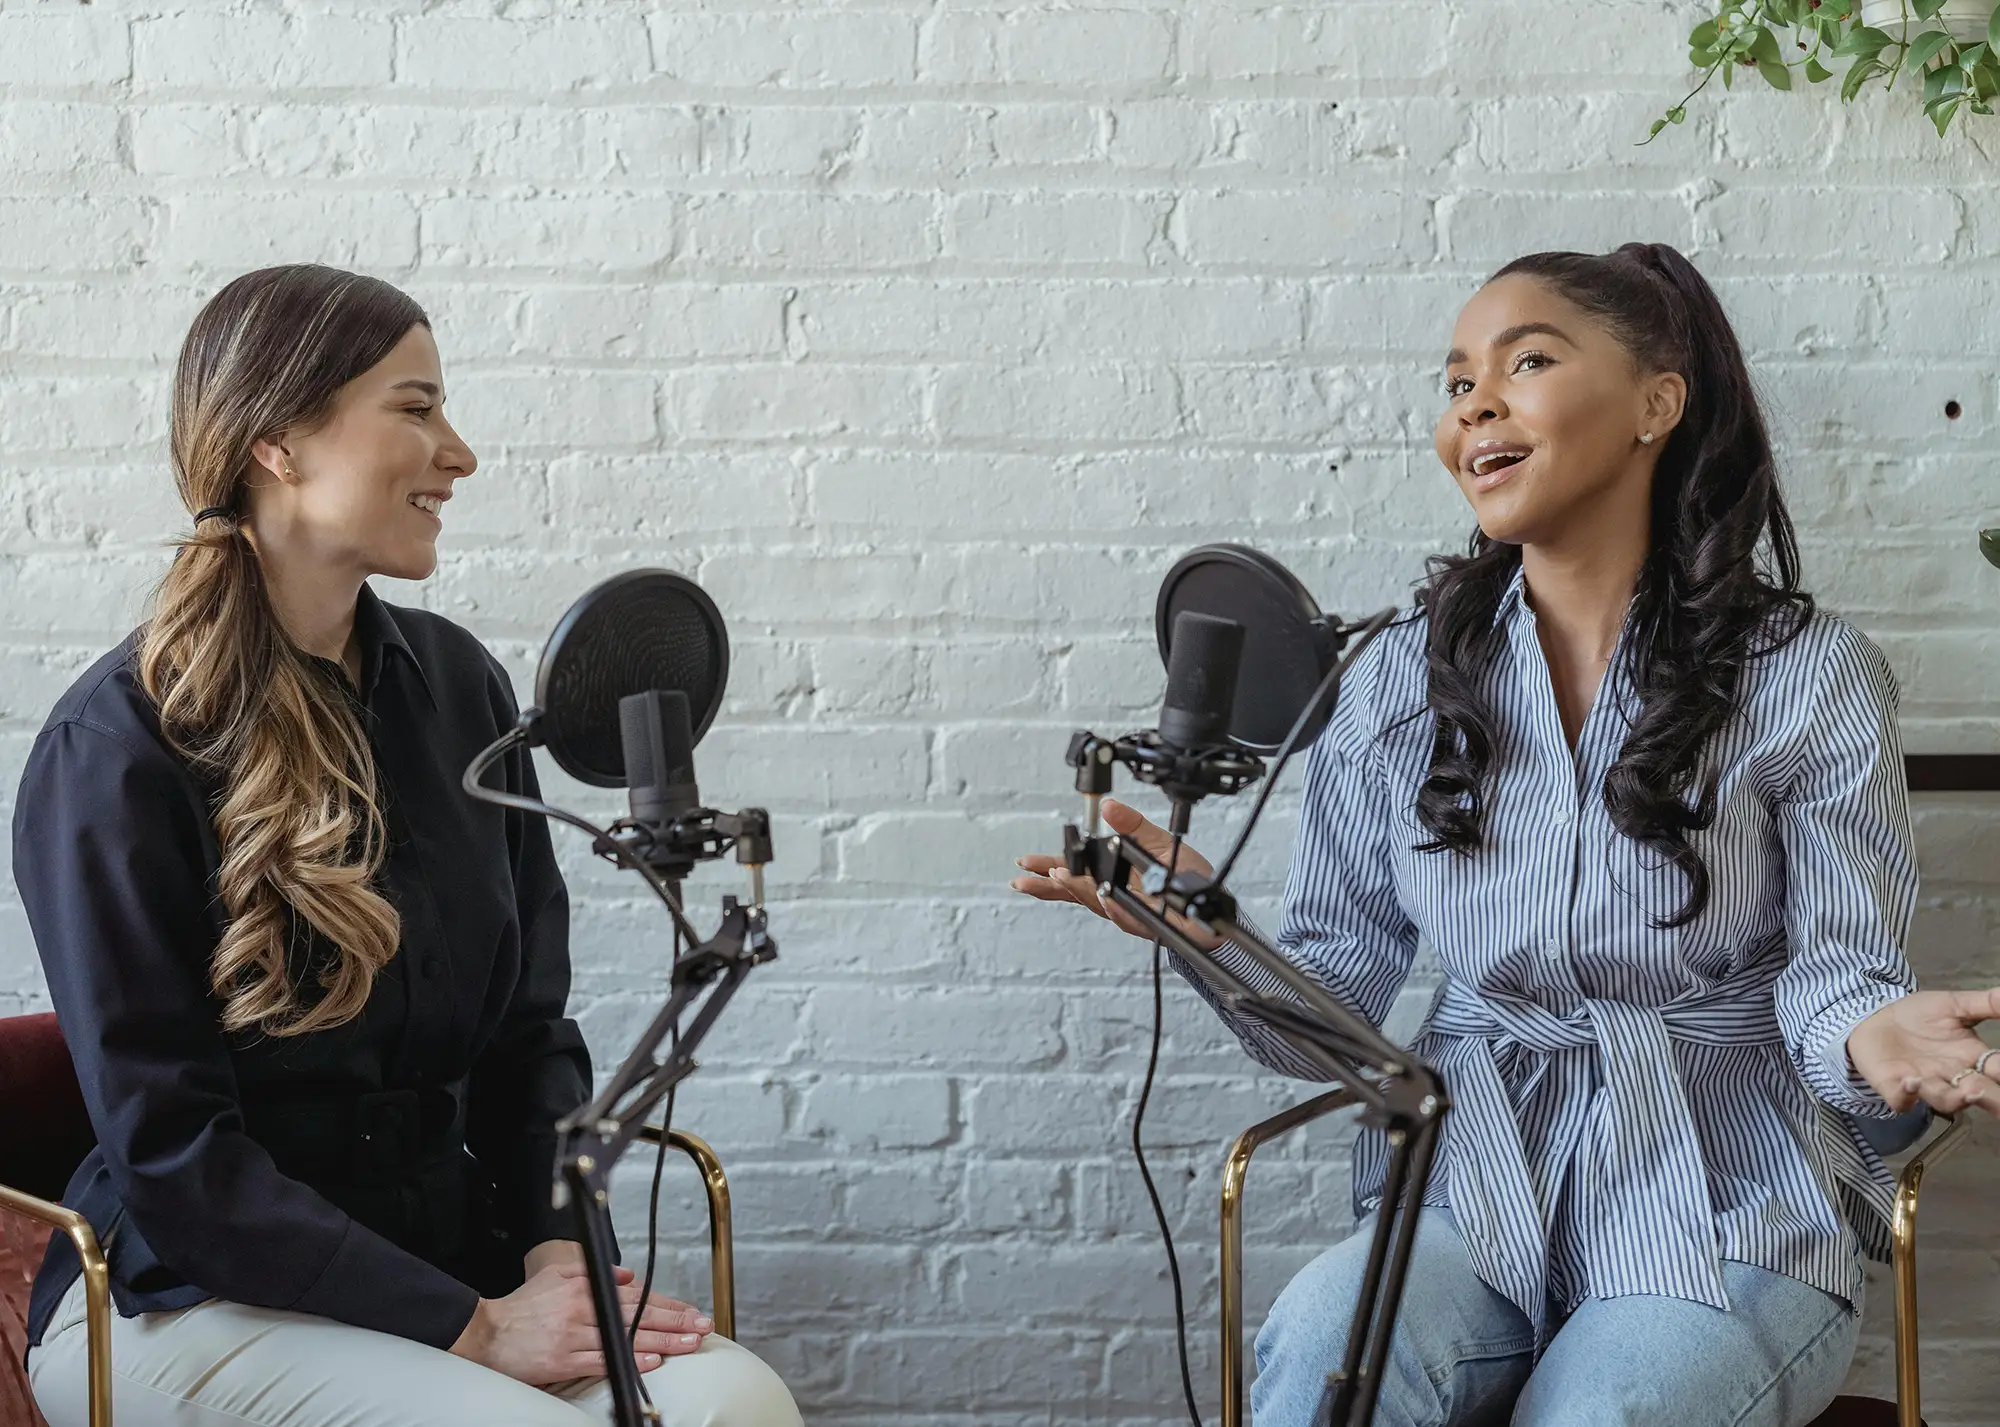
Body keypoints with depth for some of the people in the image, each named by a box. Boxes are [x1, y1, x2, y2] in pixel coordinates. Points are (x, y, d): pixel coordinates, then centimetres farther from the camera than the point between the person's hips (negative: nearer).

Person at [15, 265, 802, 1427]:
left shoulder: (456, 684, 8)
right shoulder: (119, 749, -10)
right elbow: (170, 1154, -13)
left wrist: (557, 1244, -5)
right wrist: (472, 1328, -17)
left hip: (448, 1240, 6)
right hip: (193, 1295, -5)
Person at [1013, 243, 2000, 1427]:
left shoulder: (1811, 677, 0)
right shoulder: (1403, 683, 8)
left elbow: (1834, 965, 0)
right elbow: (1329, 1016, 6)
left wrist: (1869, 1031, -24)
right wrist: (1205, 929, -14)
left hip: (1727, 1219, -1)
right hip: (1477, 1202, 1)